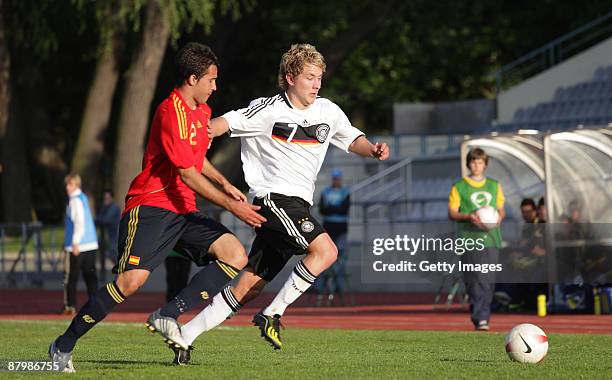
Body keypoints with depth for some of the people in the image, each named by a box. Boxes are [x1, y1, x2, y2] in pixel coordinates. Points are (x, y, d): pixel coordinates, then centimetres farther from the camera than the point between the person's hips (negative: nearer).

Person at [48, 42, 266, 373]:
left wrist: (223, 183, 17)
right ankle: (63, 346, -9)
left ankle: (168, 315, -10)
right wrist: (230, 205, -18)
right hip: (150, 207, -9)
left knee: (235, 255, -9)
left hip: (183, 211, 9)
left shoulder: (201, 111, 15)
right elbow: (188, 174, -19)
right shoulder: (171, 112, -16)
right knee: (132, 279, -23)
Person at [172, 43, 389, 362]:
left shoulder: (328, 111, 12)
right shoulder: (268, 110, -6)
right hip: (274, 197, -7)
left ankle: (185, 335, 10)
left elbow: (351, 139, 25)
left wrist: (373, 150, 5)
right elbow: (226, 122, -3)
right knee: (325, 250, -25)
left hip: (297, 207, 7)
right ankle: (273, 314, -17)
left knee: (248, 288, 4)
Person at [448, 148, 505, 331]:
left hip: (491, 238, 3)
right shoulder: (459, 187, 7)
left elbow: (501, 210, 22)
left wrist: (499, 217, -2)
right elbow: (452, 213, 4)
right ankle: (480, 318, -14)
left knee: (489, 280, 0)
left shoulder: (494, 186, 18)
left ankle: (483, 316, 10)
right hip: (470, 238, -3)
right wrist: (468, 216, -14)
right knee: (475, 280, -12)